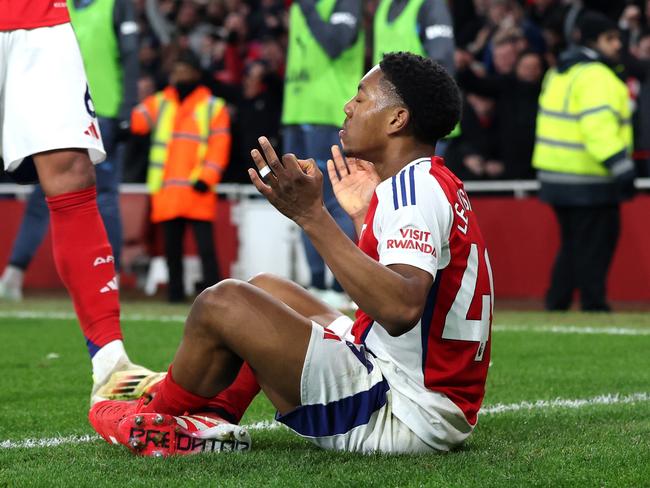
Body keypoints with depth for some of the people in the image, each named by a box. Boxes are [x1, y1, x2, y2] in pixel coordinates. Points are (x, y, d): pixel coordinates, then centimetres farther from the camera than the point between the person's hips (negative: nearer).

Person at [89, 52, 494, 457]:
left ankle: (156, 417, 17)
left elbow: (401, 309, -35)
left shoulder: (415, 188, -18)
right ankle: (211, 421, 17)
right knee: (264, 288, 23)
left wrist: (312, 215, -33)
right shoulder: (432, 184, 14)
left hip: (407, 417, -11)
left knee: (224, 303, -8)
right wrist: (362, 217, 20)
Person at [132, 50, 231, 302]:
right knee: (171, 246, 6)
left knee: (205, 243, -7)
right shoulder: (159, 104, 17)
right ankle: (175, 289, 11)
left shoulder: (213, 107, 8)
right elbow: (137, 120, 2)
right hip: (166, 190, 3)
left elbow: (219, 146, 0)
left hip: (197, 189, -3)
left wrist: (207, 177, -10)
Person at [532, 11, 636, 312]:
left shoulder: (559, 72, 17)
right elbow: (598, 125, -25)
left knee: (572, 242, 17)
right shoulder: (595, 76, -14)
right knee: (594, 243, -5)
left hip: (555, 173, 10)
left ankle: (557, 301, 18)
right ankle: (593, 304, -4)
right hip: (588, 181, -10)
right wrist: (621, 165, -30)